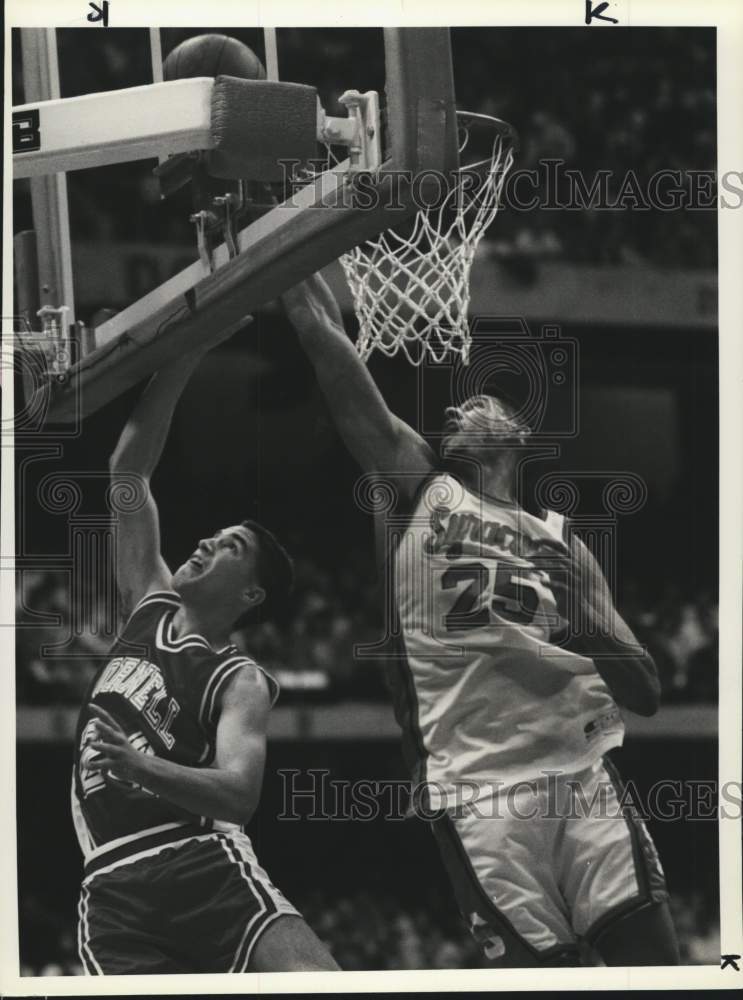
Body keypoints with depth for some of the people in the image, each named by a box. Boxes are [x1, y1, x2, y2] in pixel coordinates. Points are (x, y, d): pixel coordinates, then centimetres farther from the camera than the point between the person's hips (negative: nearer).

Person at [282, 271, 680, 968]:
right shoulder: (418, 490, 14)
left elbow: (644, 695, 15)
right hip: (477, 791, -3)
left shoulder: (557, 539, 21)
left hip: (583, 775, 3)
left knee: (653, 961, -9)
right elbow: (326, 341, 6)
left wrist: (589, 628, -3)